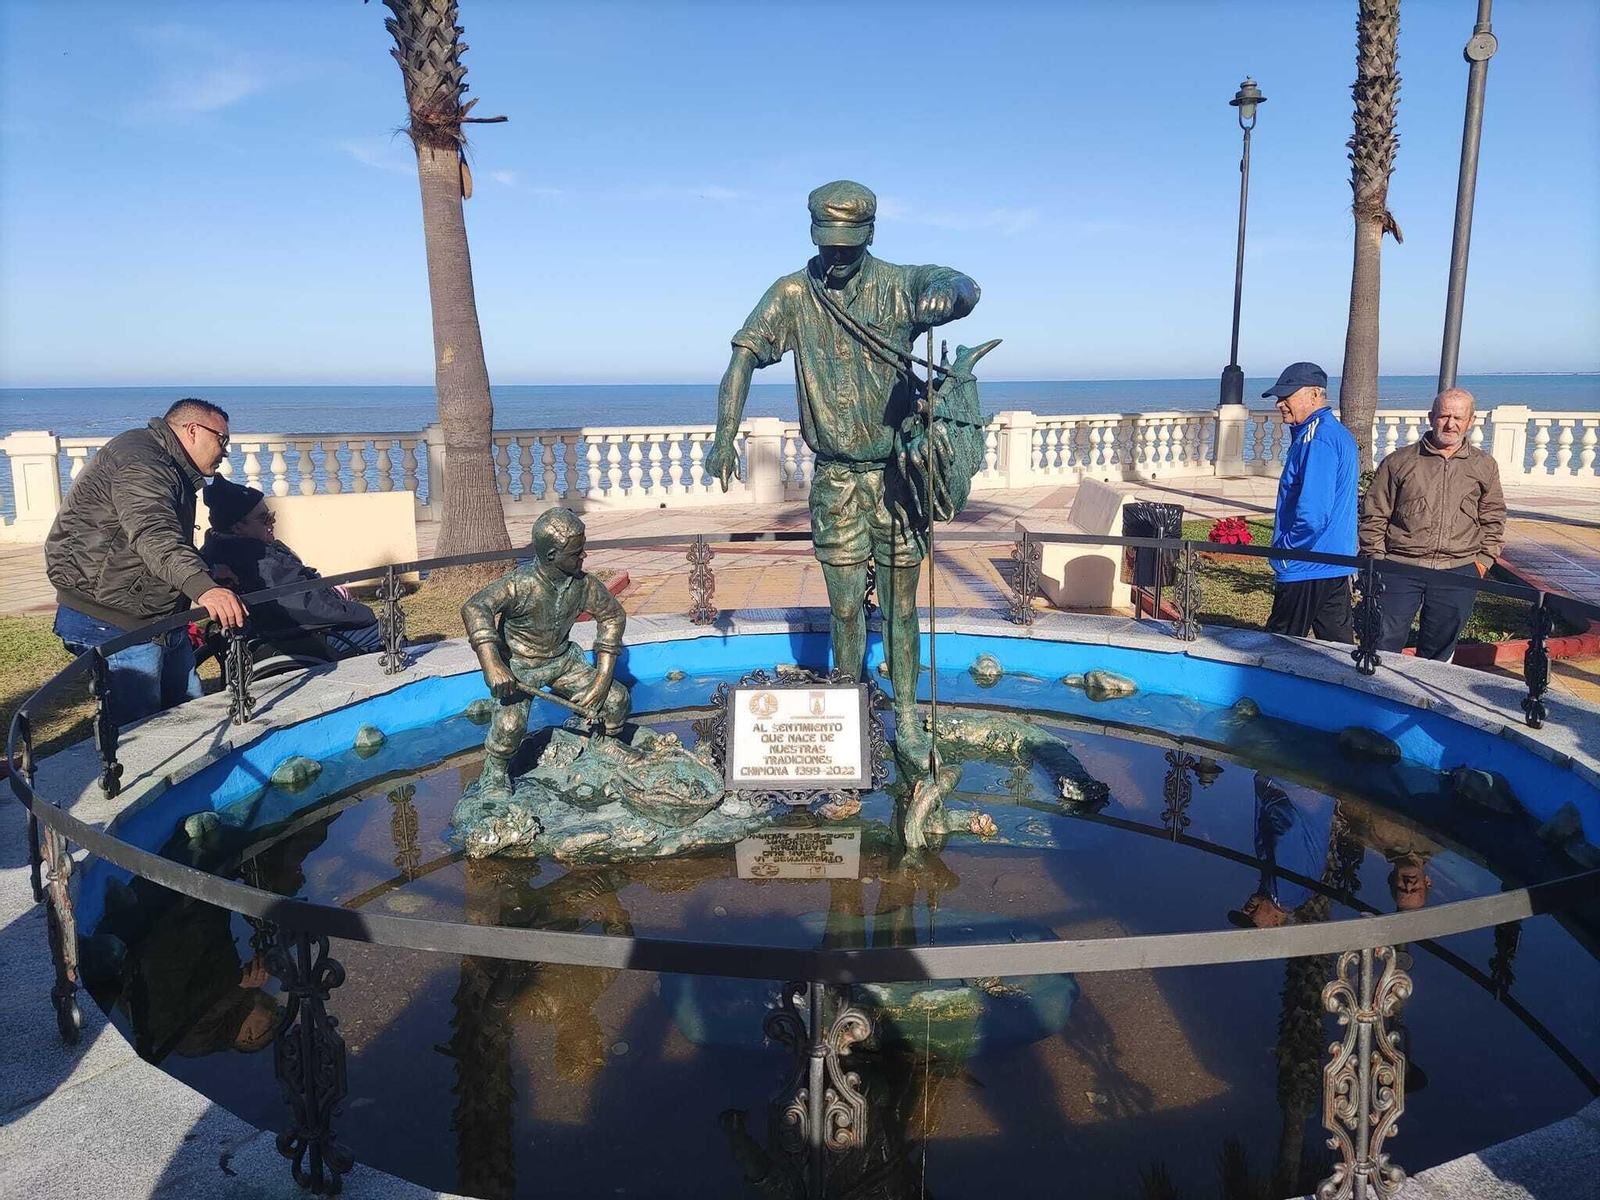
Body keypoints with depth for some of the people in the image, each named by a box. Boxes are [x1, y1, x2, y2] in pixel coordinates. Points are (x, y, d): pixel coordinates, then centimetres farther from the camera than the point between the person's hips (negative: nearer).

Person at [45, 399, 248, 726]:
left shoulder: (171, 469, 17)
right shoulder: (139, 460, -19)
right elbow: (153, 534, -38)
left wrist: (212, 574, 33)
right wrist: (203, 586, -53)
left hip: (163, 620, 11)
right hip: (112, 625, -11)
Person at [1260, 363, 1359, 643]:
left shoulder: (1316, 440, -19)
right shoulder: (1337, 433, 14)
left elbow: (1312, 514, -27)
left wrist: (1284, 546, -12)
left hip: (1307, 569, -10)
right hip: (1337, 565, 10)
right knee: (1338, 645, 14)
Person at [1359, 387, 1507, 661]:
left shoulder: (1484, 467, 10)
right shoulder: (1399, 462, 3)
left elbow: (1493, 519, 17)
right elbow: (1374, 516, 5)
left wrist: (1484, 559, 7)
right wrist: (1377, 559, -2)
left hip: (1458, 575, 2)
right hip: (1400, 567, -2)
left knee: (1439, 650, 10)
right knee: (1385, 641, -4)